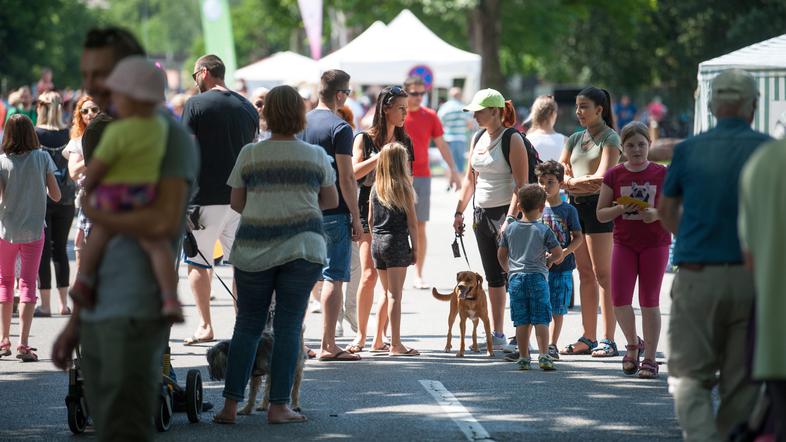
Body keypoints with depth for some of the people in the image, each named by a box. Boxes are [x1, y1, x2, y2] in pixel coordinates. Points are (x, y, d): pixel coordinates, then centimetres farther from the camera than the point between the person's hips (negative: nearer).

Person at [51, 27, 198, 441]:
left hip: (138, 313, -9)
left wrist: (95, 215, -8)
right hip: (99, 316, 9)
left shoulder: (172, 136, -10)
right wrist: (76, 323, 18)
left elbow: (165, 223, -24)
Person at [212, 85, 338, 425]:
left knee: (247, 324, 8)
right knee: (288, 326, 3)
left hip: (253, 251, 1)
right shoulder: (316, 156, 2)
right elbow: (331, 201, 12)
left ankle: (230, 405, 4)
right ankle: (279, 406, 0)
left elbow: (236, 203, 8)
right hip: (302, 247, -1)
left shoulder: (249, 155, 2)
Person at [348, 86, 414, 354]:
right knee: (369, 274, -13)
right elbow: (353, 173, -12)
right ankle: (361, 335, -2)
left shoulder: (404, 142, 12)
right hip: (369, 212, -4)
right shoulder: (365, 139, 0)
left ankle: (379, 339, 6)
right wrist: (382, 155, -17)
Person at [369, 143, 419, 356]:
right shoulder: (403, 188, -8)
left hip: (377, 242, 5)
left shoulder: (375, 188, 6)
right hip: (397, 242, -5)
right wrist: (415, 248, 0)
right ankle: (395, 345, -6)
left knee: (387, 293, 16)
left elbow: (370, 219, 11)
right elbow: (412, 222, -7)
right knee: (395, 294, -5)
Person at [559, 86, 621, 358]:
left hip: (599, 206, -7)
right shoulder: (575, 139, 17)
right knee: (585, 274, 8)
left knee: (602, 273, -7)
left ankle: (608, 340, -6)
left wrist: (573, 180, -4)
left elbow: (602, 177, -15)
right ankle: (588, 338, 11)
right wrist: (577, 182, -9)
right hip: (576, 206, 7)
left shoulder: (609, 139, -4)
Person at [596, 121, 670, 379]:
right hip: (624, 243, 1)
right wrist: (620, 208, -16)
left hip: (655, 243, -1)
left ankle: (649, 358, 8)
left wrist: (656, 213, -18)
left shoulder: (662, 174, -1)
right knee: (619, 299, -8)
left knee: (649, 301, 1)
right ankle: (633, 344, 18)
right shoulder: (614, 175, 2)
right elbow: (601, 214, 4)